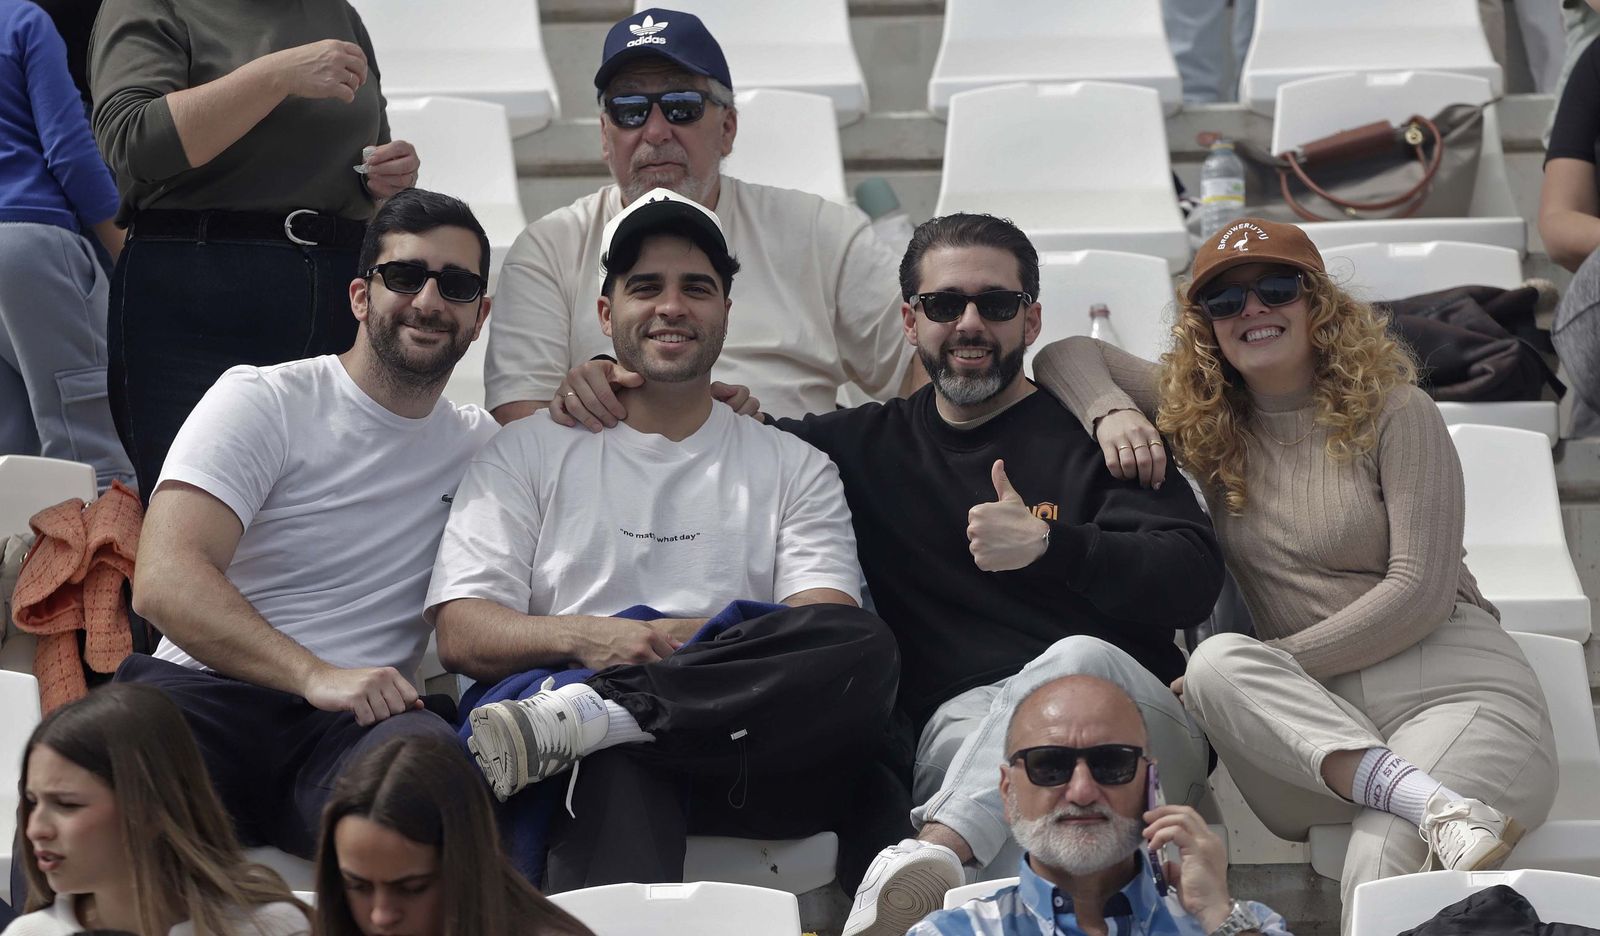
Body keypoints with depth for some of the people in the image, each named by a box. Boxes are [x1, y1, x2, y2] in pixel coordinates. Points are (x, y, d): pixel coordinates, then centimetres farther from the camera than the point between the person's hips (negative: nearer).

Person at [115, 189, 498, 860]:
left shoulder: (478, 445, 21)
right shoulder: (262, 400, 5)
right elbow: (164, 582, -9)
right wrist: (314, 674, -25)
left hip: (355, 727, 3)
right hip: (206, 693, -2)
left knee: (425, 751, -37)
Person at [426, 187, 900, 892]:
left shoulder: (794, 468, 25)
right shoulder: (528, 453, 22)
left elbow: (829, 632, 7)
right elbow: (461, 635, 9)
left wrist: (704, 640, -13)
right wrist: (583, 637, -12)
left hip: (748, 749, 3)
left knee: (865, 651, -33)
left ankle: (584, 714, -34)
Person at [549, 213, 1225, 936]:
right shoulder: (867, 445, 24)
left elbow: (1194, 580, 1)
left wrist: (1049, 545, -11)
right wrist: (611, 385, 16)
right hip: (962, 725, 3)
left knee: (1077, 658, -40)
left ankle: (933, 851, -52)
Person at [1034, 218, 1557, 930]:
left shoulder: (1393, 412, 3)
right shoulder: (1203, 419, 17)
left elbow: (1420, 591, -5)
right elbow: (1067, 357, 23)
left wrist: (1271, 663, -10)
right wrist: (1112, 412, -1)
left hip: (1451, 681, -4)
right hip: (1311, 713, 4)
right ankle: (1429, 802, -48)